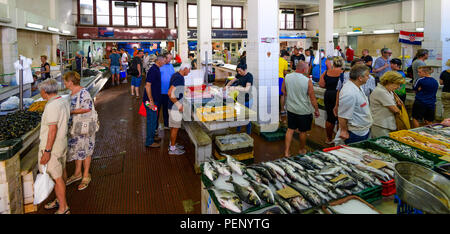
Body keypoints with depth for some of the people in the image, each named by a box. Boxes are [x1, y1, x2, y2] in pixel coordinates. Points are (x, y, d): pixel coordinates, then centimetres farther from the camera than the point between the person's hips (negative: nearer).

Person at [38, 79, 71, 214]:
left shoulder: (52, 106, -23)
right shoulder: (64, 102, 6)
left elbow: (52, 130, -26)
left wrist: (47, 151, -23)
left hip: (52, 146, -10)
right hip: (62, 143, 10)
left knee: (56, 177, -1)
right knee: (61, 173, 19)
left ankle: (63, 208, 8)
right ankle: (60, 200, 35)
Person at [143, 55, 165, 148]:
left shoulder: (156, 69, 11)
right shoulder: (153, 70, -20)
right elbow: (148, 85, -24)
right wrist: (151, 101, -24)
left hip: (154, 99, 10)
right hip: (151, 100, -10)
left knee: (153, 119, 19)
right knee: (152, 120, -2)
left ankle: (152, 137, 33)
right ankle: (149, 142, 7)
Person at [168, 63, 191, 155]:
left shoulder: (175, 75, 10)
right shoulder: (179, 78, -22)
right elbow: (170, 93, -29)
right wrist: (179, 105, -23)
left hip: (173, 106, 10)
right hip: (175, 107, -10)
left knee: (173, 126, 20)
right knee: (175, 127, 0)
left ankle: (172, 144, 33)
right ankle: (172, 149, 11)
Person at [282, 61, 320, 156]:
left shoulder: (287, 77, -7)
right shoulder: (307, 81, -19)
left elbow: (284, 91, 8)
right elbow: (312, 98, -14)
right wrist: (316, 110, -1)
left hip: (291, 108, 4)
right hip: (304, 111, -3)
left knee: (290, 129, 14)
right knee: (303, 131, 15)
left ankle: (287, 151, 15)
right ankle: (302, 150, 34)